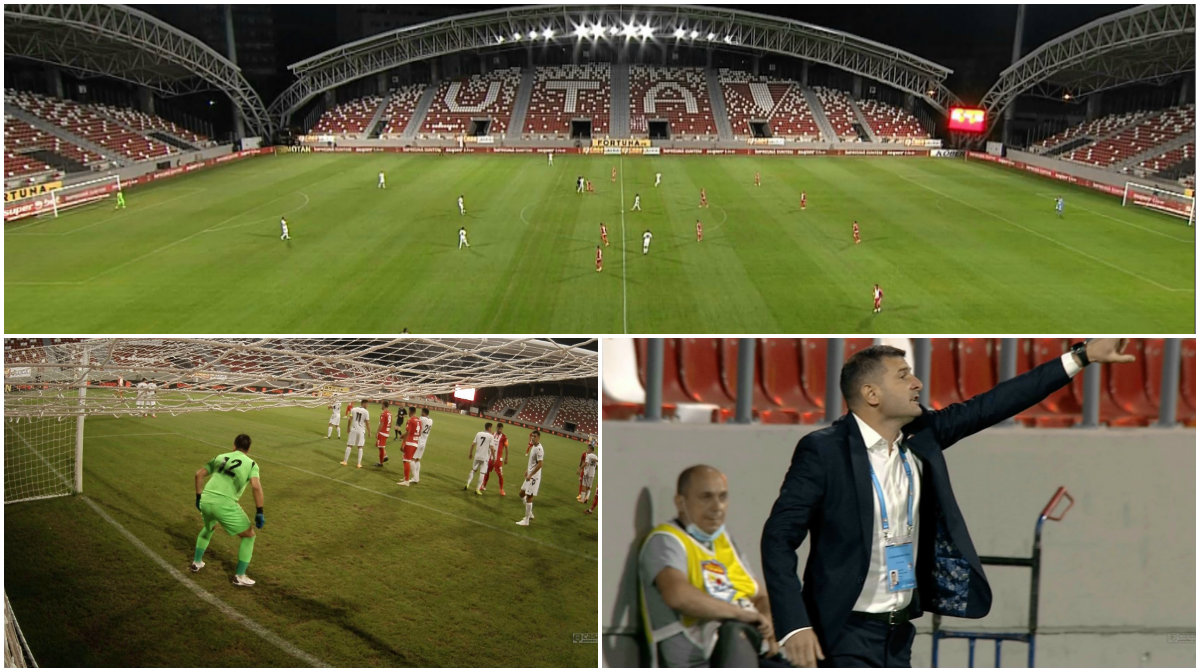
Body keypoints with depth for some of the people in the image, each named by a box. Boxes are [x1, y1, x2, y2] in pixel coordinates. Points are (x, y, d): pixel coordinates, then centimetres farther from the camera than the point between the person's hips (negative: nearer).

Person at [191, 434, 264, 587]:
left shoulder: (220, 457, 18)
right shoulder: (251, 464, 3)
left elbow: (199, 474, 19)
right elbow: (256, 487, -12)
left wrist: (199, 497, 29)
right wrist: (259, 513, -8)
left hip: (206, 500, 5)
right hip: (225, 504, -5)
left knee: (209, 528, 39)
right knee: (249, 536, 14)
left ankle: (197, 562, 48)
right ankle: (239, 576, 14)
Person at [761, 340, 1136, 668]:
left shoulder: (921, 436, 2)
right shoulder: (822, 450, -16)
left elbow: (991, 406, 4)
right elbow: (779, 537, -15)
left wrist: (1082, 356, 4)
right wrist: (794, 624, -22)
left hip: (902, 626, 7)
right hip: (848, 632, -7)